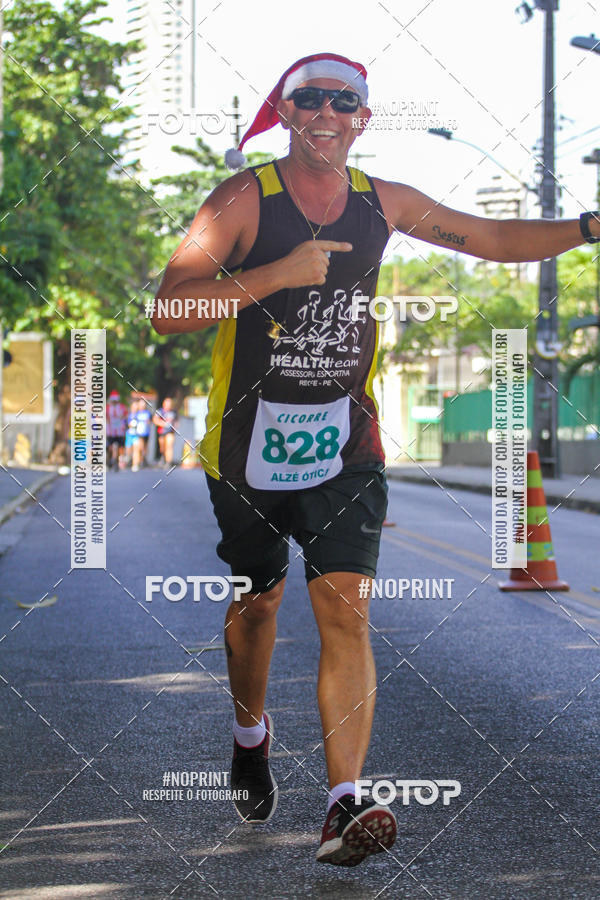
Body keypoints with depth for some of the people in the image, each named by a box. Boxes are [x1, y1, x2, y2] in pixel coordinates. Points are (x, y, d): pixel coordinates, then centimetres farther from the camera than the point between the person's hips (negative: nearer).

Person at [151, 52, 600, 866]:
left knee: (346, 607, -12)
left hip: (344, 439, 2)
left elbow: (498, 240, 13)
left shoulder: (382, 203, 3)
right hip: (250, 439, -1)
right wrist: (279, 273, -25)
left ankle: (344, 807, -16)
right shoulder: (243, 199, -9)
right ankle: (251, 736, 43)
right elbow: (168, 312, -18)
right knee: (256, 599, 13)